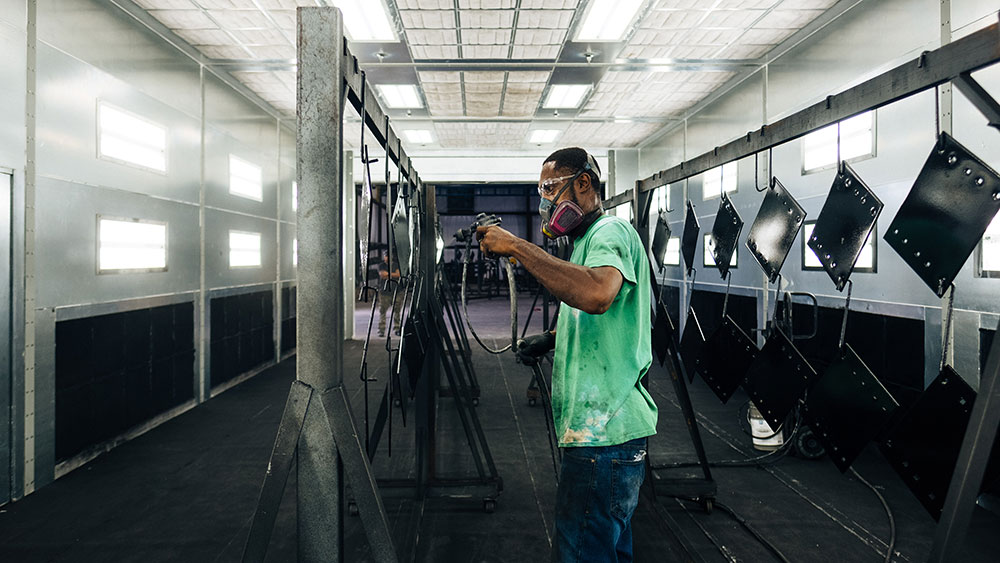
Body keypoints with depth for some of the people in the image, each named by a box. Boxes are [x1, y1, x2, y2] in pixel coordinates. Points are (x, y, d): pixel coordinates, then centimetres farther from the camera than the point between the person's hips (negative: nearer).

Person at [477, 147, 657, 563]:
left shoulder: (611, 232, -14)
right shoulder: (588, 240, 19)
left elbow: (597, 294, -37)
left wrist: (515, 246, -29)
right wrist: (551, 338, 13)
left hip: (603, 435, -11)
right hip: (599, 430, 11)